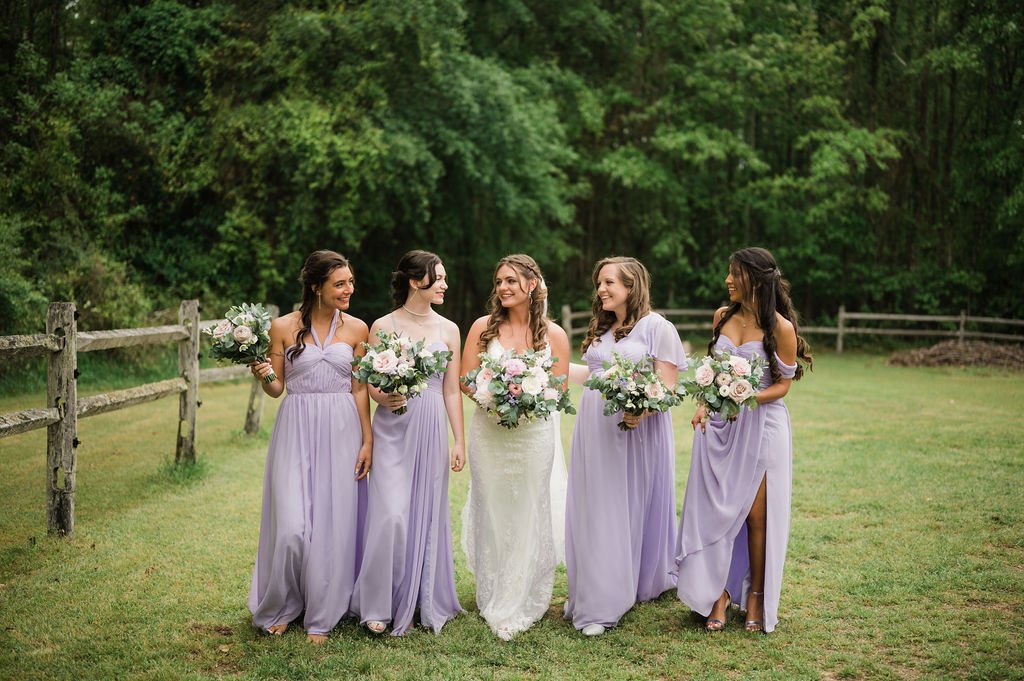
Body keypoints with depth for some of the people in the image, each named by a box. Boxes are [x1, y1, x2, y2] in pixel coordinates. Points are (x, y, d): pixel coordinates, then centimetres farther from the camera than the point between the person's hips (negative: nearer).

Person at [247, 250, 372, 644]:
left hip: (341, 433, 1)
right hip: (296, 432, -1)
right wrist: (263, 377, -17)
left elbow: (359, 389, 6)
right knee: (292, 526, -6)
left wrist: (367, 441, 1)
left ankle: (320, 617, 19)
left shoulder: (356, 329, 3)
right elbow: (276, 388, 5)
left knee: (333, 525, 3)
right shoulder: (283, 327, -1)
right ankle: (278, 608, 19)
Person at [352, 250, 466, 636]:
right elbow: (368, 382, 3)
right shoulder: (383, 327, -1)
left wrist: (460, 441, 6)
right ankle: (379, 605, 5)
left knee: (428, 514, 7)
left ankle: (425, 601, 20)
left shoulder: (448, 330, 7)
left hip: (432, 429, 3)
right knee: (392, 514, -10)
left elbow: (452, 391, 9)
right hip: (393, 429, -3)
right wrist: (383, 398, -18)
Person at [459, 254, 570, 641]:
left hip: (535, 434, 0)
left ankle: (521, 607, 16)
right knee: (492, 517, 7)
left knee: (528, 518, 4)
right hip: (489, 433, 1)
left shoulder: (553, 334, 0)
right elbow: (465, 380, 2)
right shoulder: (483, 327, 1)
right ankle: (493, 603, 21)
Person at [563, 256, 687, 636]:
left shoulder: (656, 327, -5)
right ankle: (593, 599, 12)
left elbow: (667, 386, -11)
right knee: (593, 513, 5)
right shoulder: (600, 329, 17)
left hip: (636, 428, -6)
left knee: (629, 509, -2)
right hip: (594, 429, 6)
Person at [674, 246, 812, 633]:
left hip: (761, 424, -4)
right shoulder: (723, 316, 7)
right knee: (716, 510, 4)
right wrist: (704, 405, 2)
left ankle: (756, 595, 18)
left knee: (756, 514, 2)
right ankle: (720, 592, 15)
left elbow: (782, 385, -6)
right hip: (719, 426, 5)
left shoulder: (780, 327, -10)